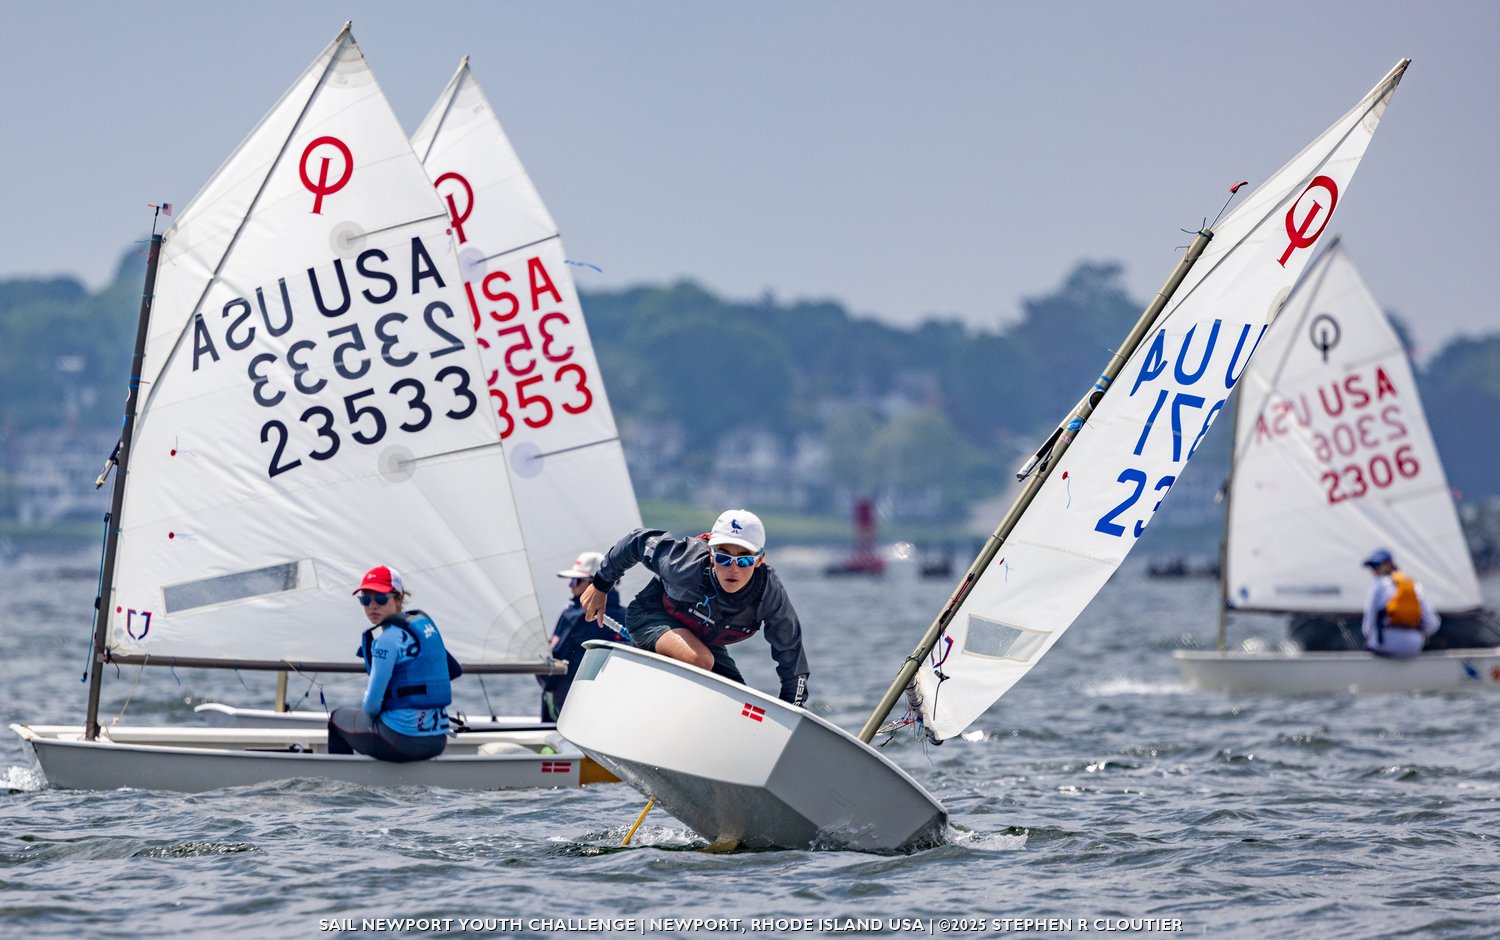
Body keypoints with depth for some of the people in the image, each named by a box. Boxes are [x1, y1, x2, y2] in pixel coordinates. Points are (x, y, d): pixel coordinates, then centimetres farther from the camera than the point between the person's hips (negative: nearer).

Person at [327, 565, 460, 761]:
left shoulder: (389, 638, -16)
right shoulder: (425, 622, 8)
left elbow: (373, 703, -15)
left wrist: (368, 711, 9)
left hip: (402, 740, -8)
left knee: (339, 717, 22)